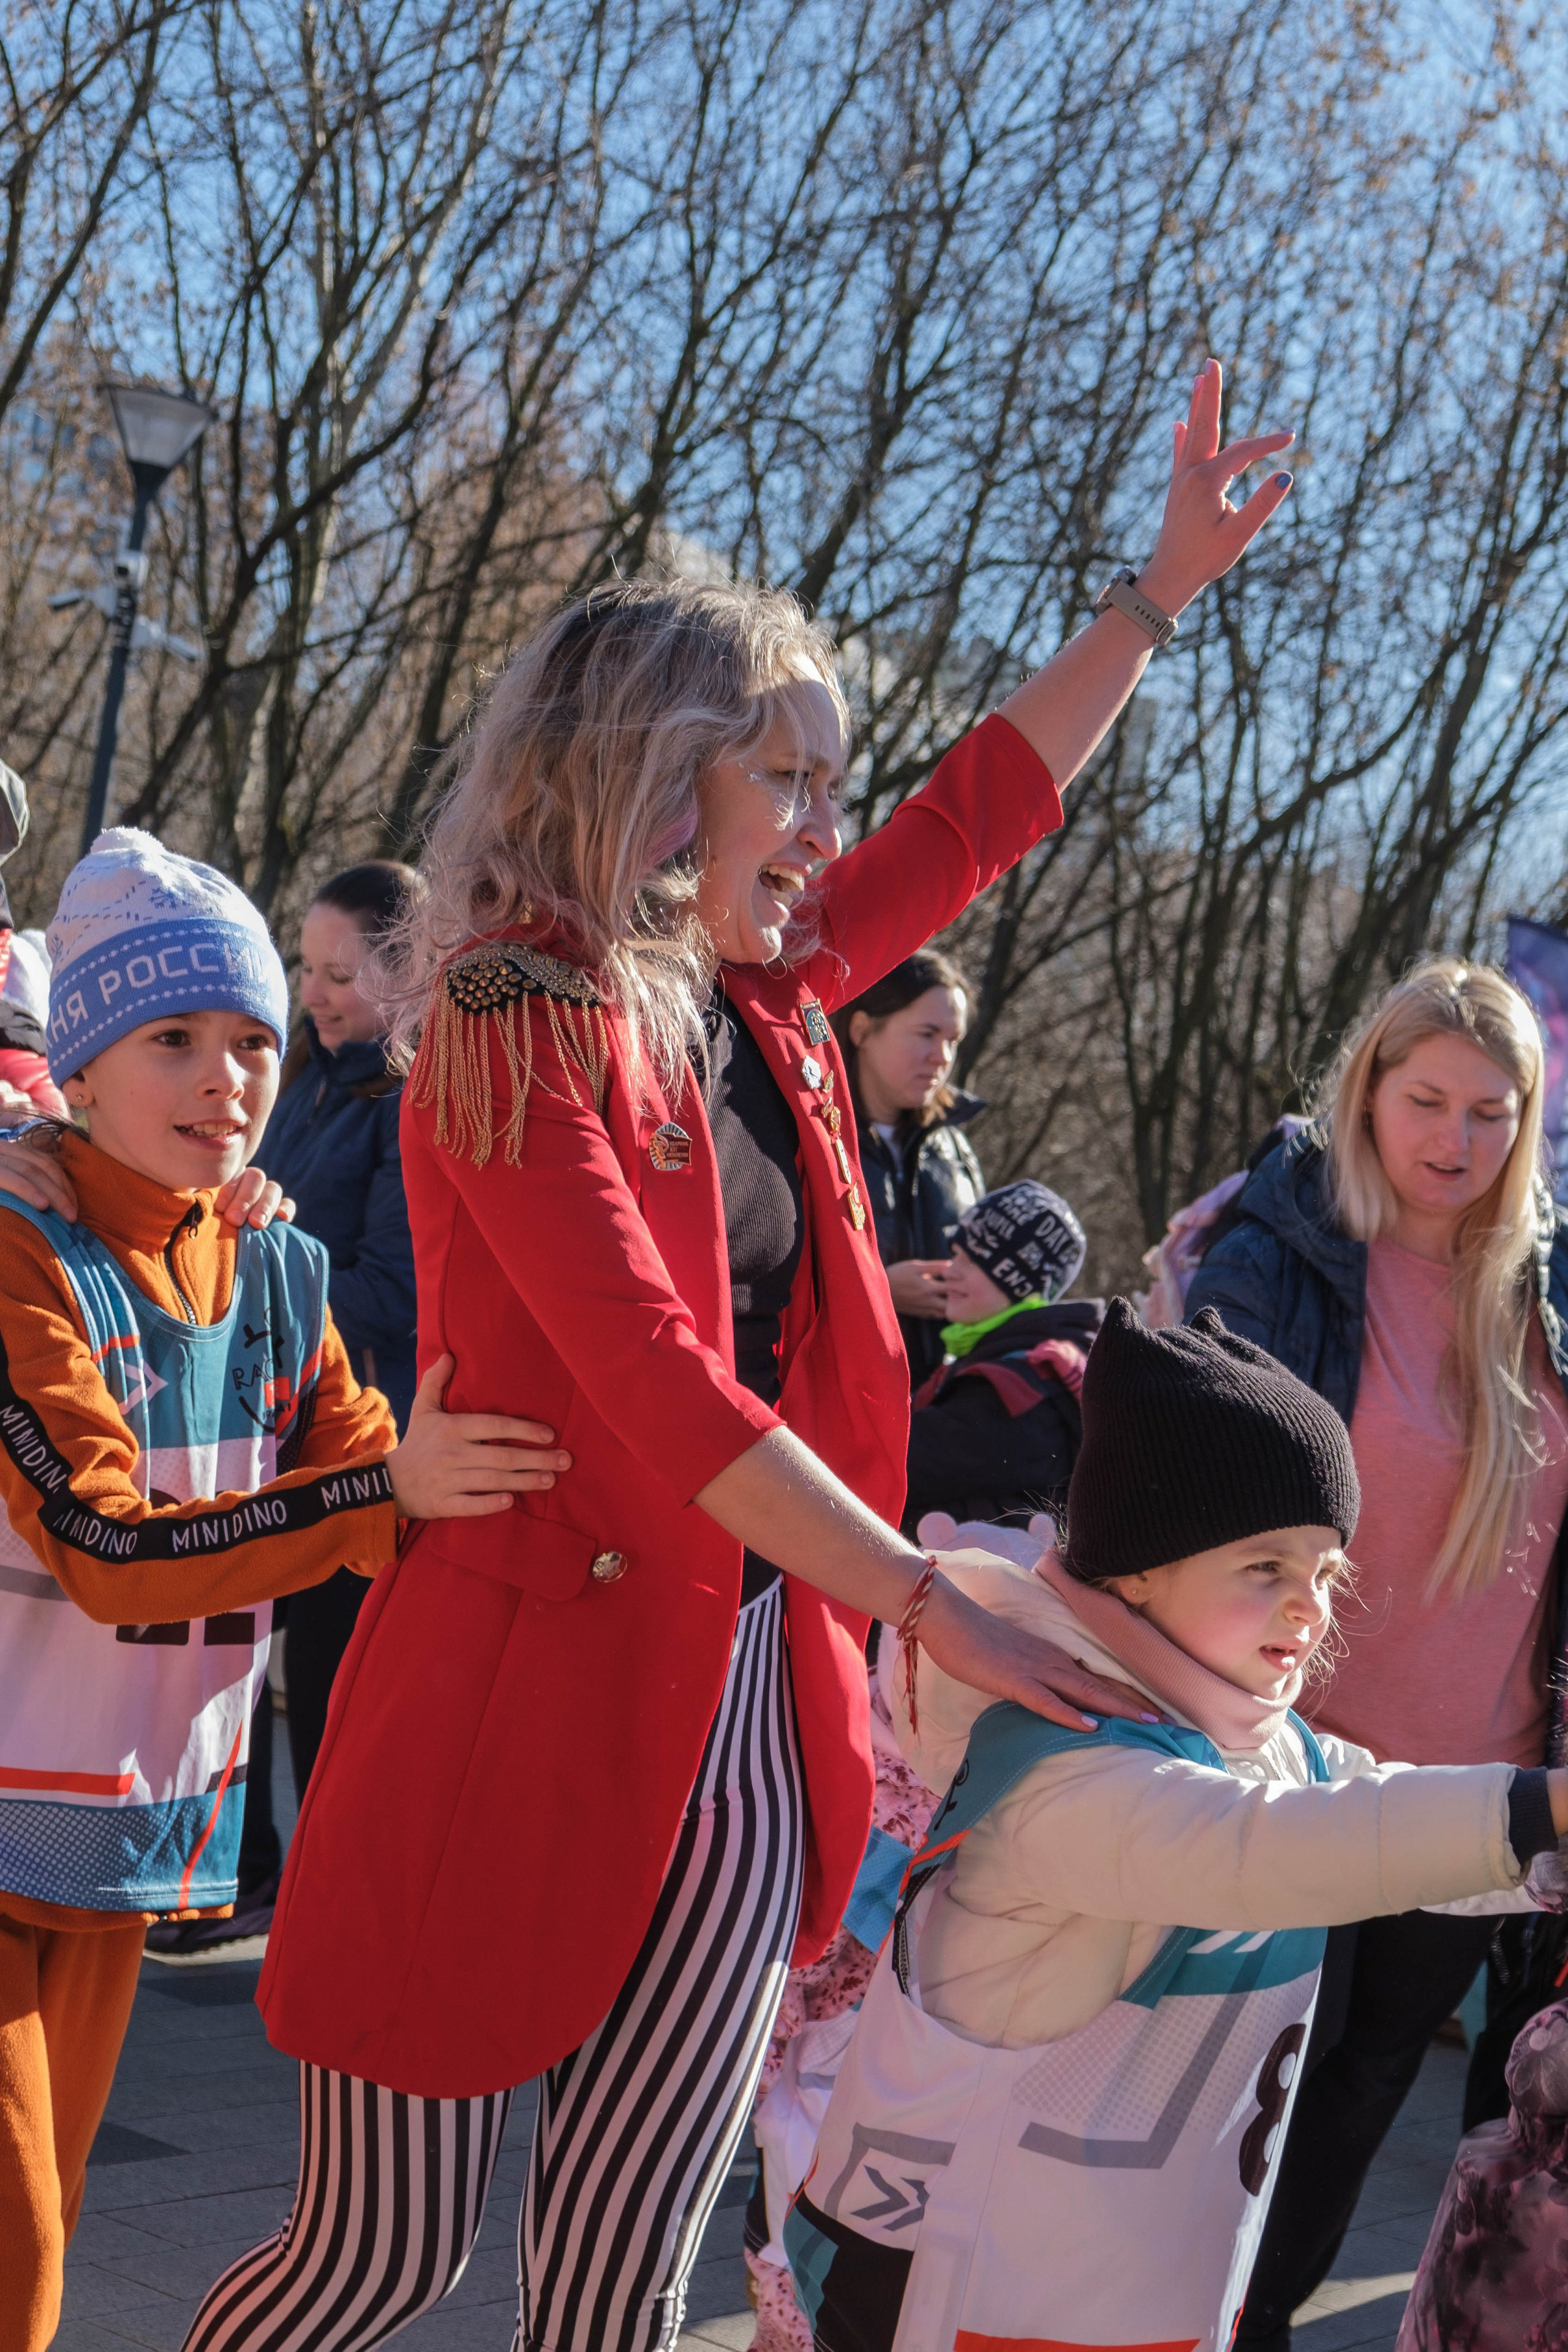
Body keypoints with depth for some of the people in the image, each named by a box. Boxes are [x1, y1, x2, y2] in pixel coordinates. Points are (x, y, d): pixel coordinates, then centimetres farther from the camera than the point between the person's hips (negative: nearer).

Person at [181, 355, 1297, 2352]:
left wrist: (1167, 583, 25)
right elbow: (663, 1388, -23)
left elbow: (987, 806, 23)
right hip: (520, 1701, -7)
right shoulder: (519, 1030, -14)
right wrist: (938, 1609, -25)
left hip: (744, 1715, 7)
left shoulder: (766, 1004, 9)